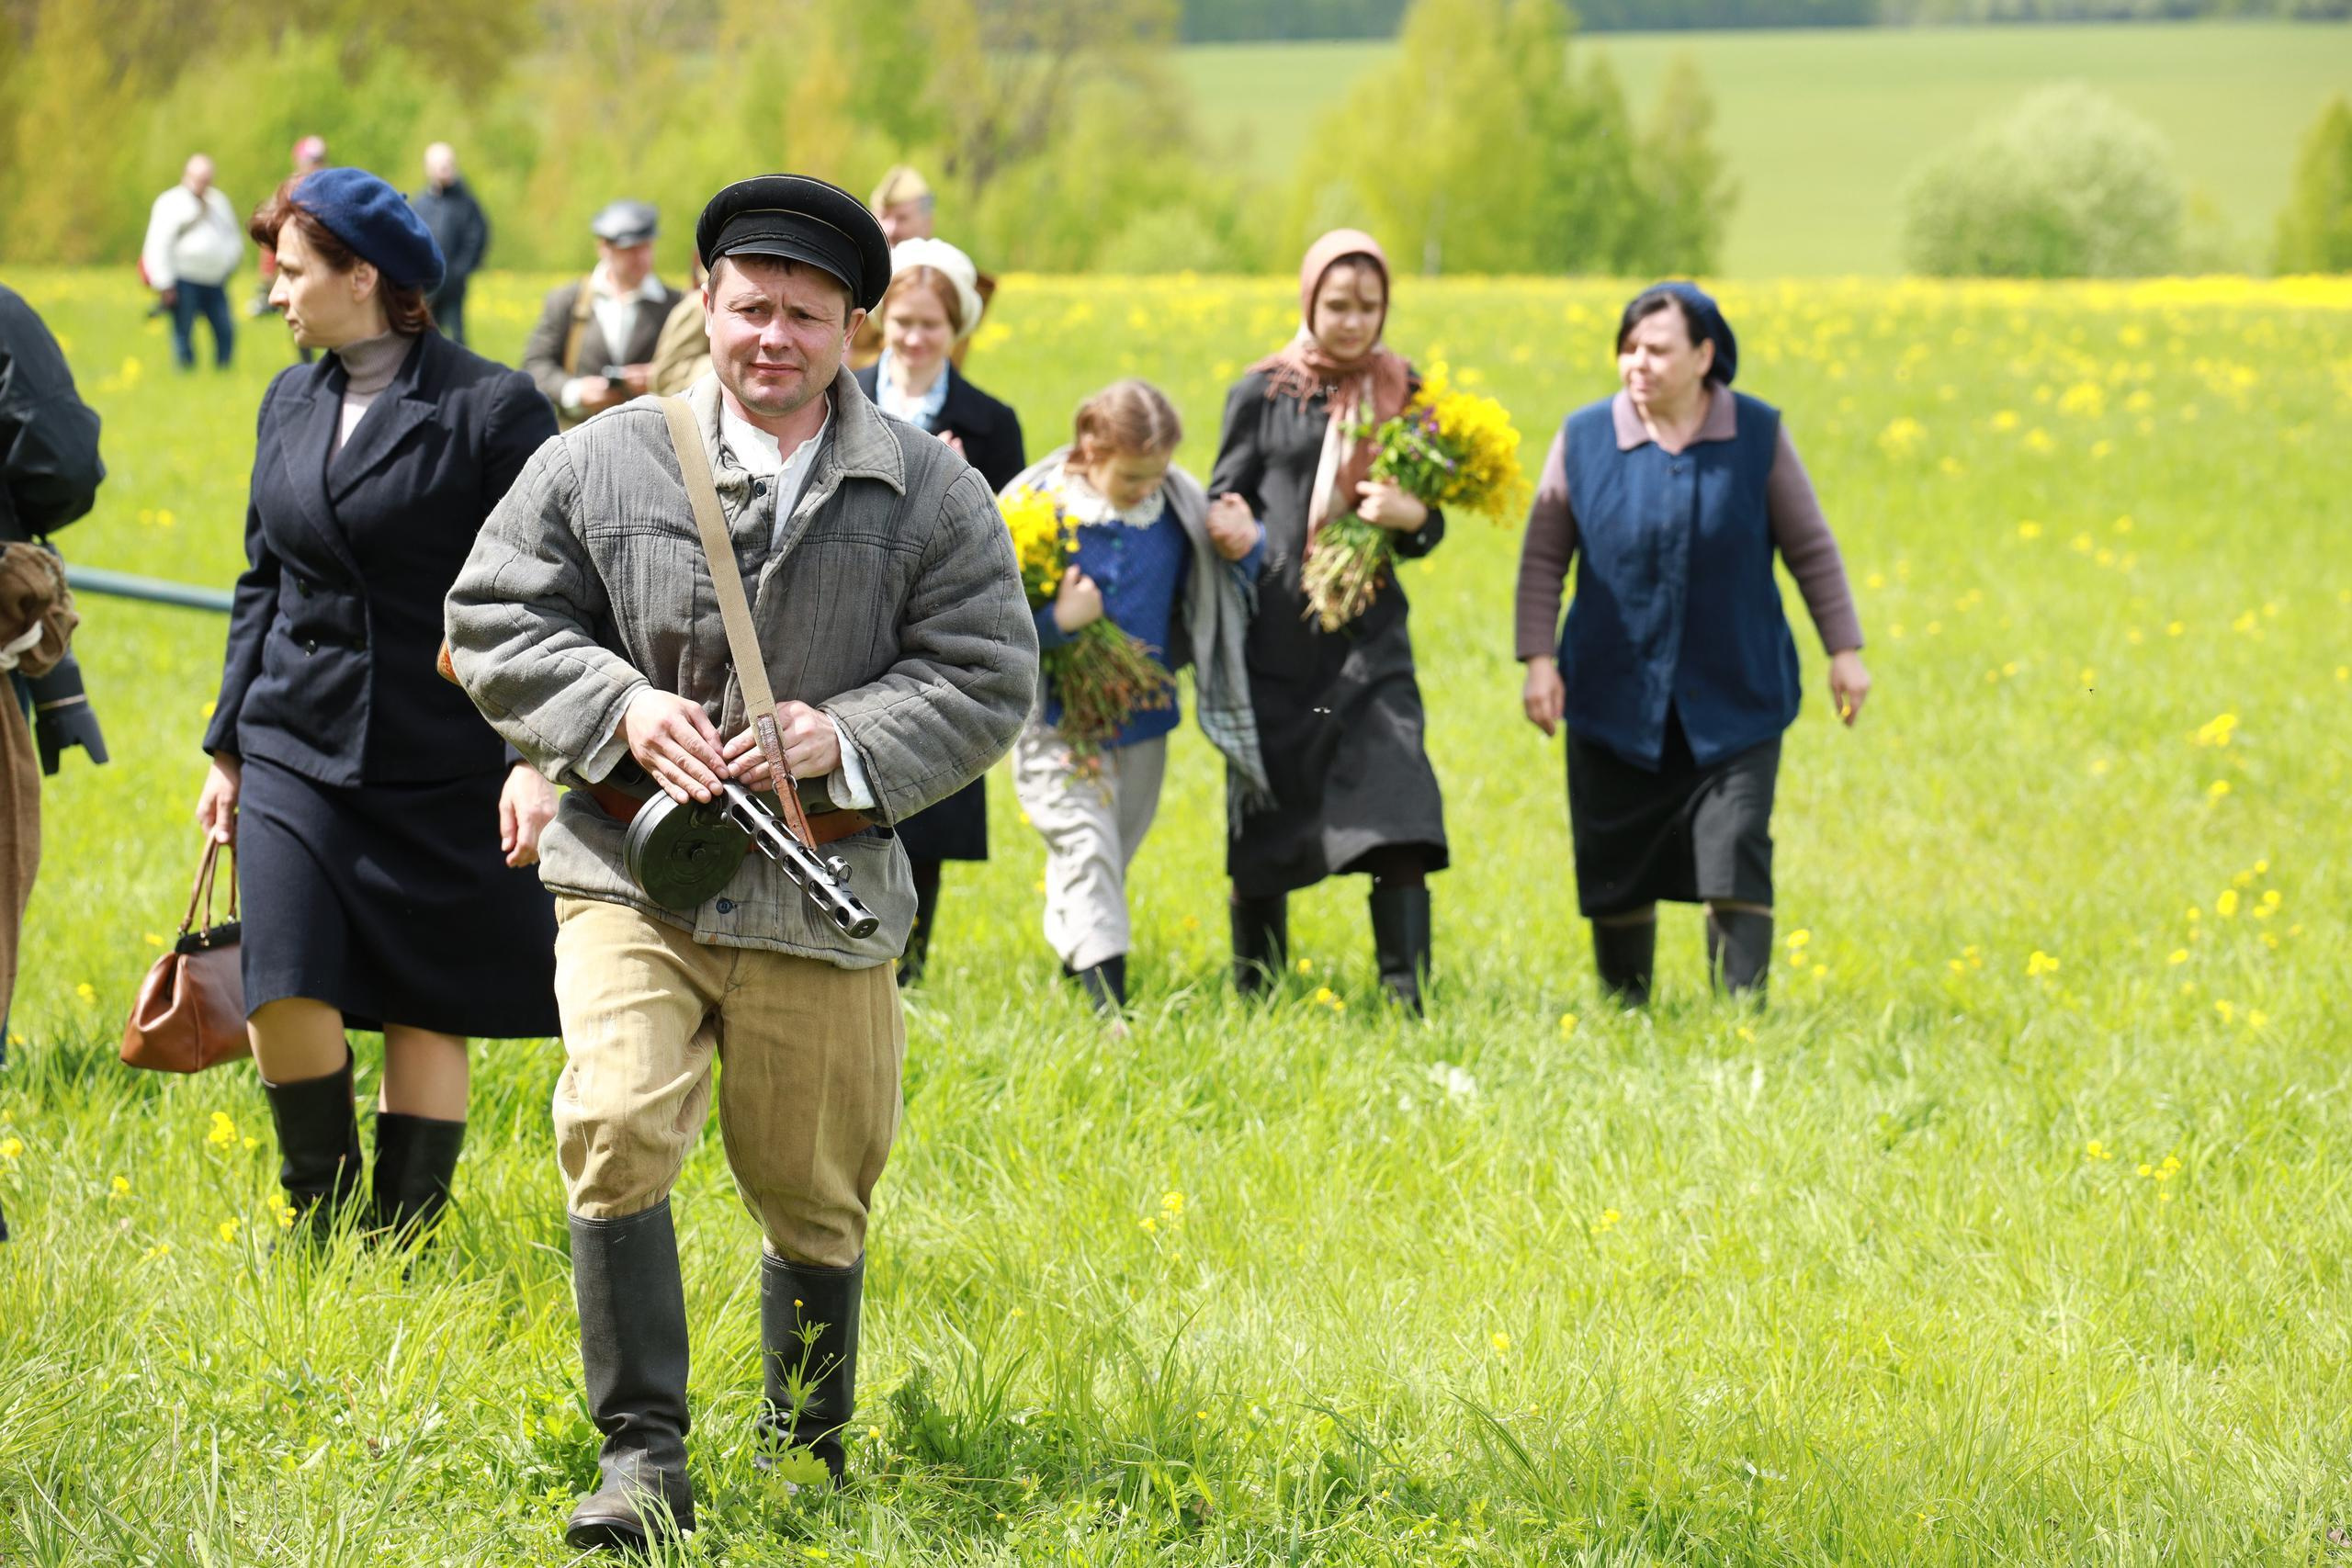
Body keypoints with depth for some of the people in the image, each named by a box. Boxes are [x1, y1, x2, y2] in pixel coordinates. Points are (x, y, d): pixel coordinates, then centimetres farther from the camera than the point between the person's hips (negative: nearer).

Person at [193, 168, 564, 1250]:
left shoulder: (490, 409, -8)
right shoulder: (290, 403, 10)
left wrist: (540, 758, -16)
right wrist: (226, 748, 16)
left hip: (445, 765, -4)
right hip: (298, 747, 4)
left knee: (425, 1009, 3)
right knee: (283, 990, -9)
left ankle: (397, 1242, 16)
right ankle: (321, 1216, 11)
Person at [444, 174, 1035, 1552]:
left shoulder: (931, 494, 1)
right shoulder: (600, 466, 0)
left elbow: (989, 680, 1)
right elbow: (497, 623, 5)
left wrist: (843, 738, -15)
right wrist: (624, 712, -12)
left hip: (822, 903, 1)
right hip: (635, 879, -1)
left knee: (816, 1198, 11)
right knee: (616, 1130, -23)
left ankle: (808, 1455, 35)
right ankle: (644, 1455, -13)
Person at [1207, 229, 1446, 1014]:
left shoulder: (1404, 395, 7)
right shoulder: (1263, 395, 3)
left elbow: (1428, 530, 12)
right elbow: (1223, 500, 9)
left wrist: (1412, 515, -12)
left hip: (1367, 633, 0)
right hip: (1276, 634, 0)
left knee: (1395, 802, -15)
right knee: (1266, 813, 7)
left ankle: (1409, 998, -15)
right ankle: (1254, 997, 21)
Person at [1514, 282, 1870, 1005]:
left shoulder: (1758, 436, -1)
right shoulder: (1585, 437, -1)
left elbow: (1811, 550, 6)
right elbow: (1543, 555, 5)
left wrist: (1844, 651, 3)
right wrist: (1538, 659, -3)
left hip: (1734, 702, -1)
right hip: (1618, 702, 1)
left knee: (1736, 858, -9)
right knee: (1615, 866, 5)